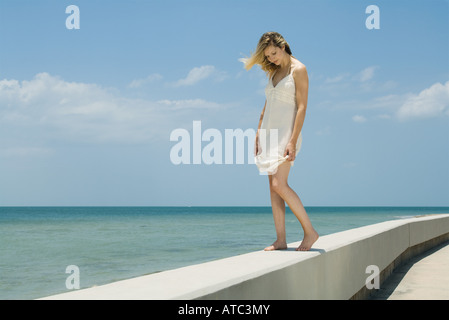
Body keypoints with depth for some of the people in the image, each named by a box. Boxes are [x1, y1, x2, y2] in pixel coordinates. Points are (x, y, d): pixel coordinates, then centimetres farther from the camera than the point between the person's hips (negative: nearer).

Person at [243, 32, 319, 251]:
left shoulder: (298, 70, -7)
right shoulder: (273, 73, 15)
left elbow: (302, 107, -13)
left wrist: (293, 142, -21)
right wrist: (258, 135, 12)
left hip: (287, 132, -8)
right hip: (270, 132, 8)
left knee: (279, 184, -17)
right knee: (273, 187, 2)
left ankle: (309, 231, -7)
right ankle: (281, 240, 3)